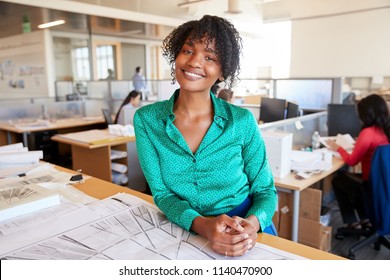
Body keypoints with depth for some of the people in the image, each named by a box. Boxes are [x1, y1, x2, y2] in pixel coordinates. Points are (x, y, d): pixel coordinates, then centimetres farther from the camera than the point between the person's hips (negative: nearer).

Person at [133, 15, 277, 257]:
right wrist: (202, 225, -22)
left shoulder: (242, 121, -7)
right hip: (183, 231, 0)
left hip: (245, 235, 0)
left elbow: (265, 190, 0)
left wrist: (252, 224, -20)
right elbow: (161, 192, -5)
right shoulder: (146, 120, -5)